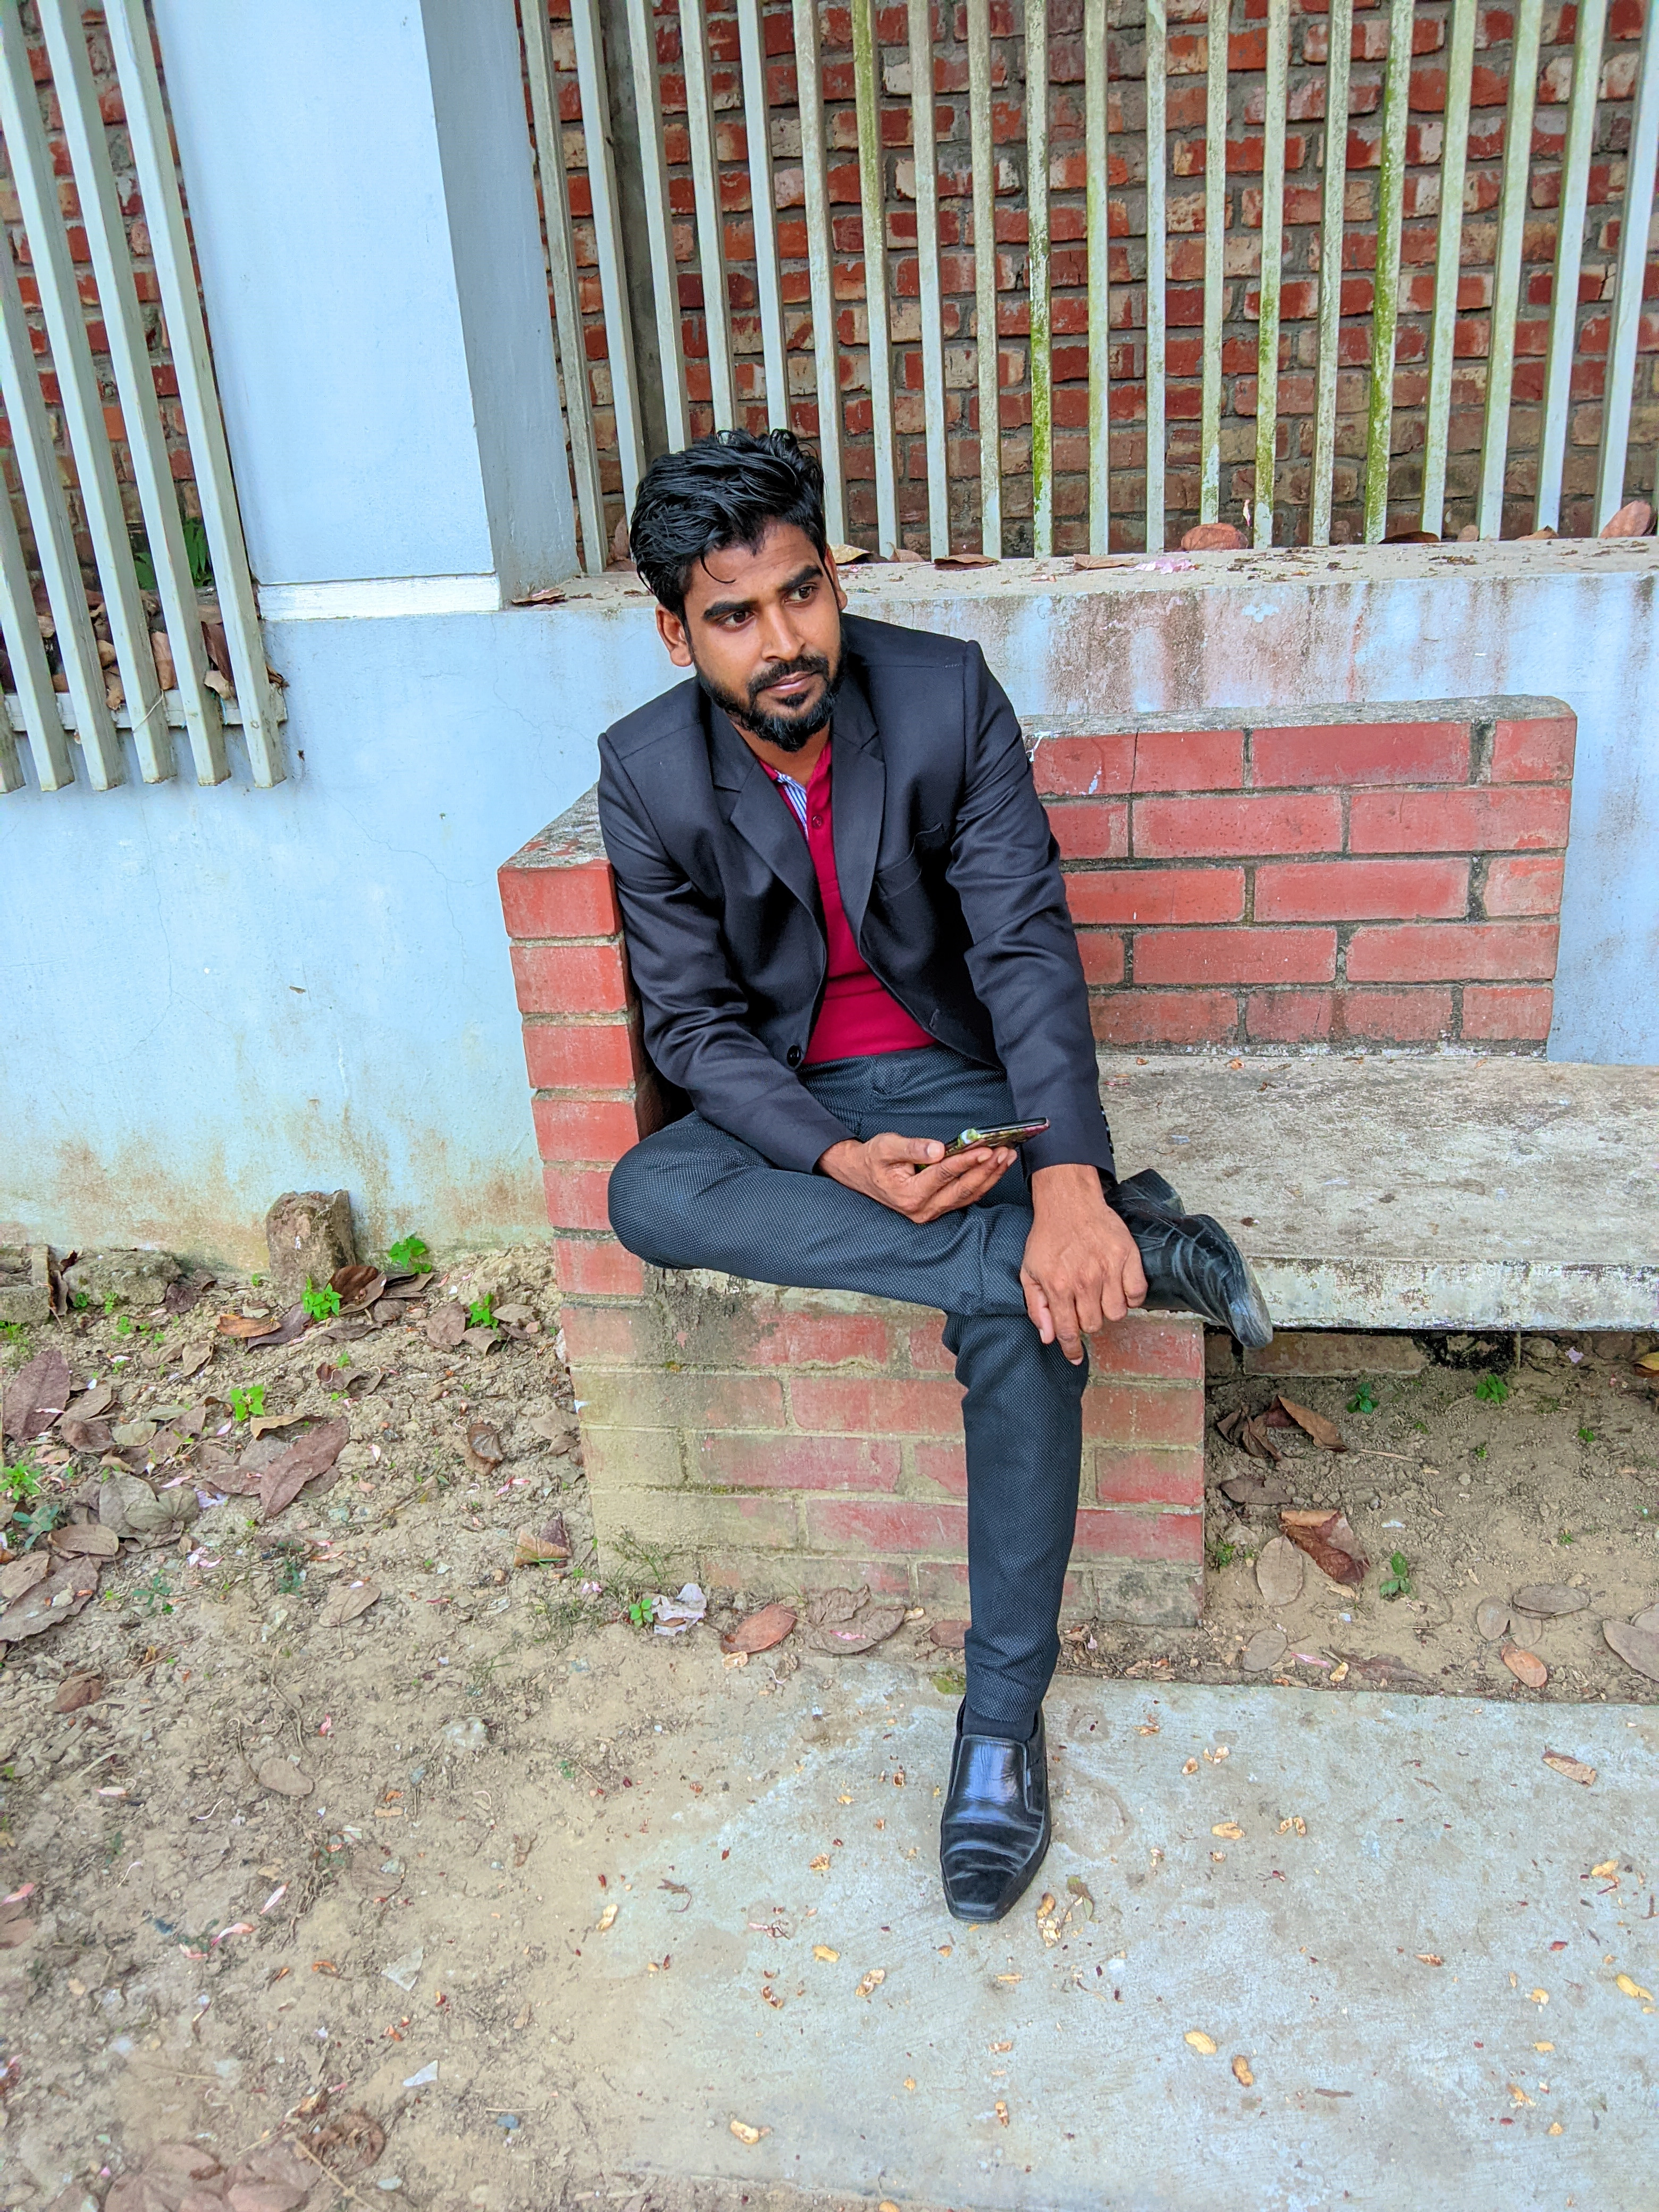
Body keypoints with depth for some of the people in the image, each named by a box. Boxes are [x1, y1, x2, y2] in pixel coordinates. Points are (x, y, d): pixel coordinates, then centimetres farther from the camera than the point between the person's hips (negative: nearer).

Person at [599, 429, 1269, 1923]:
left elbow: (1028, 942, -19)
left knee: (1029, 1304, -30)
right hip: (785, 1101, 2)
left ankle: (1002, 1718, -13)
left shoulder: (945, 694, -12)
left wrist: (1069, 1179, -34)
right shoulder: (649, 772, -9)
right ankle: (1128, 1245, -30)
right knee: (648, 1198, -31)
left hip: (957, 1076, -1)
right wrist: (843, 1162, -28)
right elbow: (696, 1025, -9)